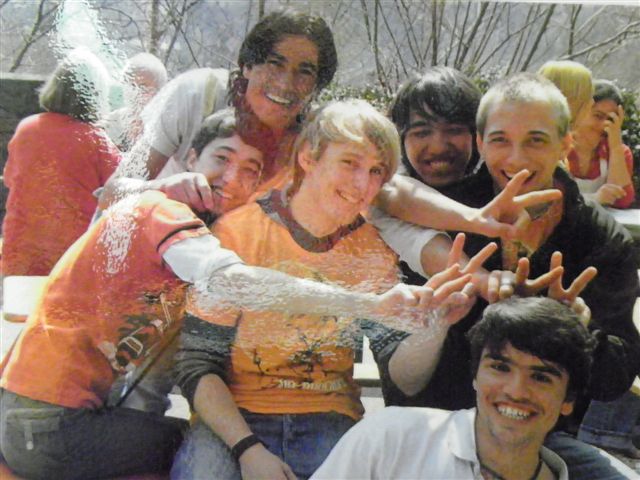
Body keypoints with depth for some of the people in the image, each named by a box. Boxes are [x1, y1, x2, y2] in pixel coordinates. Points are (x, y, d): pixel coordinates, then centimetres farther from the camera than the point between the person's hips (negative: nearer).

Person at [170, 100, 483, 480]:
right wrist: (247, 448, -20)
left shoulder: (374, 253, 4)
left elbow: (401, 376, -6)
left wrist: (432, 327, -26)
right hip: (234, 417, -2)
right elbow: (197, 366, -6)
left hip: (329, 419, 2)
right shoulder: (239, 231, -5)